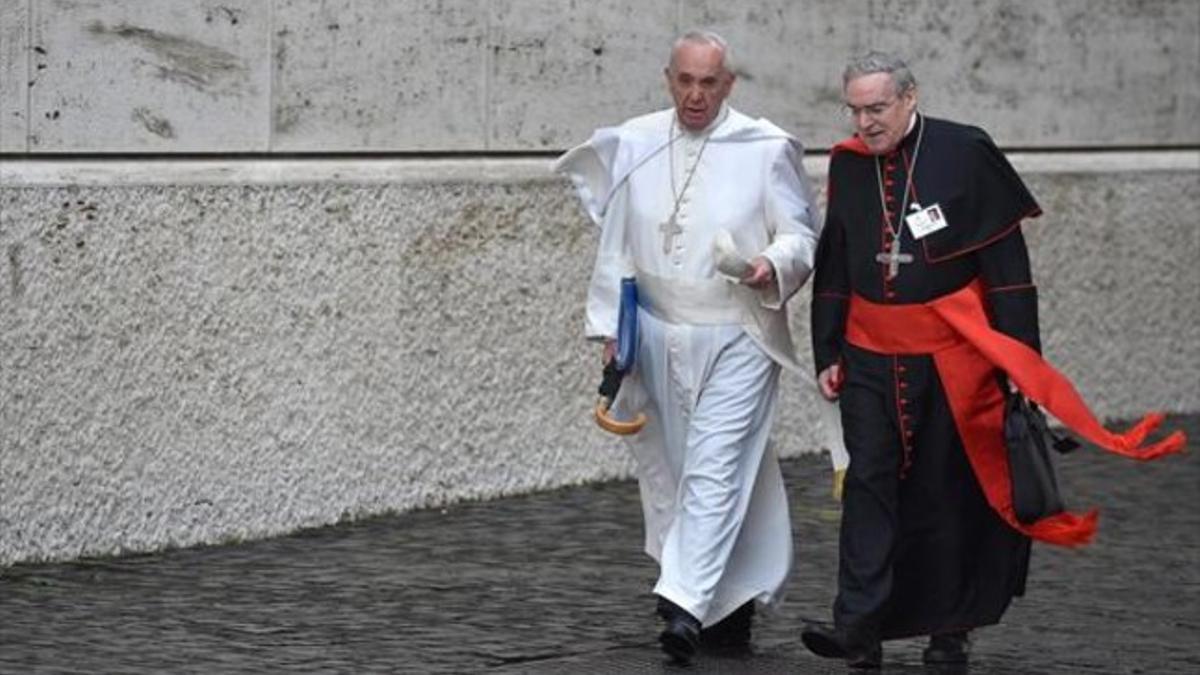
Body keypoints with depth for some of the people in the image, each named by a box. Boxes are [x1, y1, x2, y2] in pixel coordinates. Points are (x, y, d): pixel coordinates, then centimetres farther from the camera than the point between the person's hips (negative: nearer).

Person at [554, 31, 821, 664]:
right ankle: (731, 605, 22)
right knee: (674, 472, 9)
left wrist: (773, 264, -21)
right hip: (658, 337, 4)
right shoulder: (633, 146, 5)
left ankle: (686, 606, -18)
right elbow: (615, 247, 12)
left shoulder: (766, 149, -5)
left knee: (715, 470, -13)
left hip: (736, 341, -4)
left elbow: (803, 235, 0)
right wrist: (609, 326, 6)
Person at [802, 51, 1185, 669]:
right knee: (869, 484, -5)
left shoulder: (964, 154, -9)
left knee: (946, 491, 5)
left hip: (951, 357, -3)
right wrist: (827, 354, 9)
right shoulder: (847, 165, 4)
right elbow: (833, 270, 12)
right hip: (870, 356, 3)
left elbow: (1007, 265, -7)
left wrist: (1017, 358, -10)